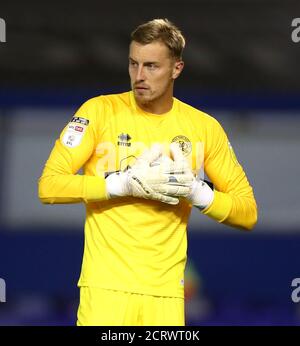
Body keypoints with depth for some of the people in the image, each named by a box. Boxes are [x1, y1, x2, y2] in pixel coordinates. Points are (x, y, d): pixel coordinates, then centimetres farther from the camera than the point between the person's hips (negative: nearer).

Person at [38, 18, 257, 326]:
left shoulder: (205, 127, 7)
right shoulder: (100, 110, 0)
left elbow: (248, 213, 9)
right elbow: (48, 186, -6)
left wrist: (195, 191, -9)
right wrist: (126, 184, -14)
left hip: (166, 292, 2)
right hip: (106, 286, -2)